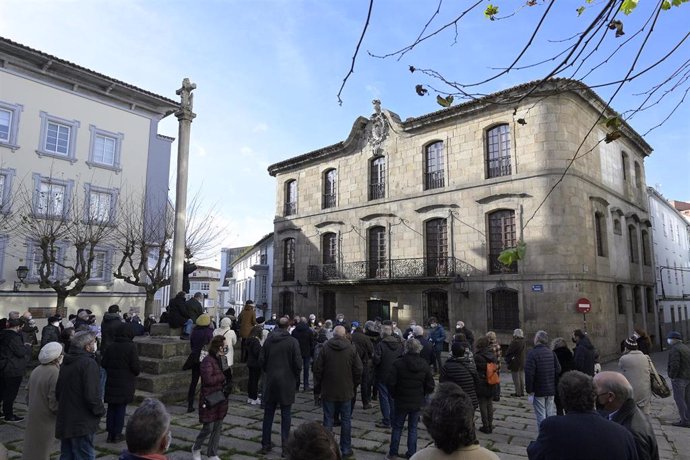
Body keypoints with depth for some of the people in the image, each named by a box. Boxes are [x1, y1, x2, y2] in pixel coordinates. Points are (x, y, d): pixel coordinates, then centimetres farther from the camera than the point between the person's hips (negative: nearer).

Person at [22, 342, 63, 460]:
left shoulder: (36, 370, 2)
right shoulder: (55, 374, -23)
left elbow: (28, 395, 13)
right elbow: (55, 404, -22)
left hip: (32, 418, 7)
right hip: (45, 421, -7)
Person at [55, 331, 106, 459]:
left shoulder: (66, 362, 9)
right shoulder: (89, 363, -19)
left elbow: (57, 392, 18)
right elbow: (92, 395, -25)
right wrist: (100, 410, -9)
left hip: (64, 421, 9)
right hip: (82, 423, -9)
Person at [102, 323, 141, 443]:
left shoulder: (110, 347, 1)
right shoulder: (131, 347, -15)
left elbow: (103, 363, 3)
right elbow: (136, 367, -16)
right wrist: (138, 370, 6)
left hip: (111, 383, 4)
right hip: (125, 385, -4)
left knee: (111, 408, 13)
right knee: (121, 408, 6)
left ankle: (110, 433, 18)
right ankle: (117, 434, 11)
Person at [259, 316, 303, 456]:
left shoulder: (268, 340, -1)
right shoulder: (292, 341, -12)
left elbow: (261, 360, 2)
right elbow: (298, 363, -13)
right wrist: (295, 377, 4)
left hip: (270, 382, 4)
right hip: (287, 383, -3)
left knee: (268, 414, 14)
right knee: (286, 415, 6)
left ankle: (265, 444, 21)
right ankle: (285, 445, 8)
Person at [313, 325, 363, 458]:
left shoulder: (325, 348, -8)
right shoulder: (351, 349, -6)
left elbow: (317, 369, -4)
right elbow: (358, 370, -3)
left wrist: (318, 387, 9)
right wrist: (354, 385, 12)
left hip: (328, 391, 0)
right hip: (346, 391, 0)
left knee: (328, 420, 9)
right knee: (346, 421, 11)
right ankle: (346, 449, 17)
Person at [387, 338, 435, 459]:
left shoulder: (398, 363, -16)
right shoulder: (425, 365, -7)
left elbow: (391, 383, -15)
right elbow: (430, 386, -4)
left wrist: (395, 395, 4)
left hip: (401, 401, -2)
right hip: (418, 402, 2)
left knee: (397, 427, 14)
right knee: (413, 428, 15)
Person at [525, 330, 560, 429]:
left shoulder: (532, 353, -17)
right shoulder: (551, 353, 3)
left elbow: (529, 373, -20)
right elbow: (558, 370, 7)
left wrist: (529, 389, -10)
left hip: (538, 391, -6)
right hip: (551, 390, 6)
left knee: (541, 416, 2)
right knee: (551, 415, 16)